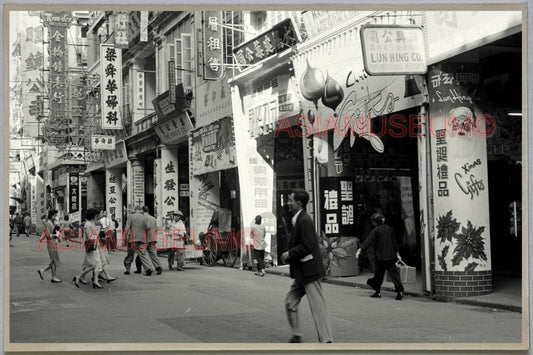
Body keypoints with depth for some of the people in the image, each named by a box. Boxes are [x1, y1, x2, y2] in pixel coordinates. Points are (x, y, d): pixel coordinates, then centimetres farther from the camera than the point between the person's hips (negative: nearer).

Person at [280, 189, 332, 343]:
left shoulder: (304, 220, -16)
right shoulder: (298, 220, 15)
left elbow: (307, 245, -22)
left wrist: (290, 254, -14)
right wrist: (289, 255, 10)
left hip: (309, 270, -11)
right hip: (301, 272, 11)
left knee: (317, 305, -6)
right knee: (290, 303, 14)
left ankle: (326, 340, -2)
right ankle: (296, 336, 23)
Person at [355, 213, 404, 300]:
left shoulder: (376, 230, -8)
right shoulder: (389, 229, 9)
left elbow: (368, 241, -18)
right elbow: (394, 241, 15)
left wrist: (360, 249, -22)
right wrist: (397, 253, 21)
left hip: (380, 257, -4)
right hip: (391, 256, 4)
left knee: (379, 274, 8)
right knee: (393, 272, -1)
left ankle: (378, 292, 14)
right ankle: (400, 290, -13)